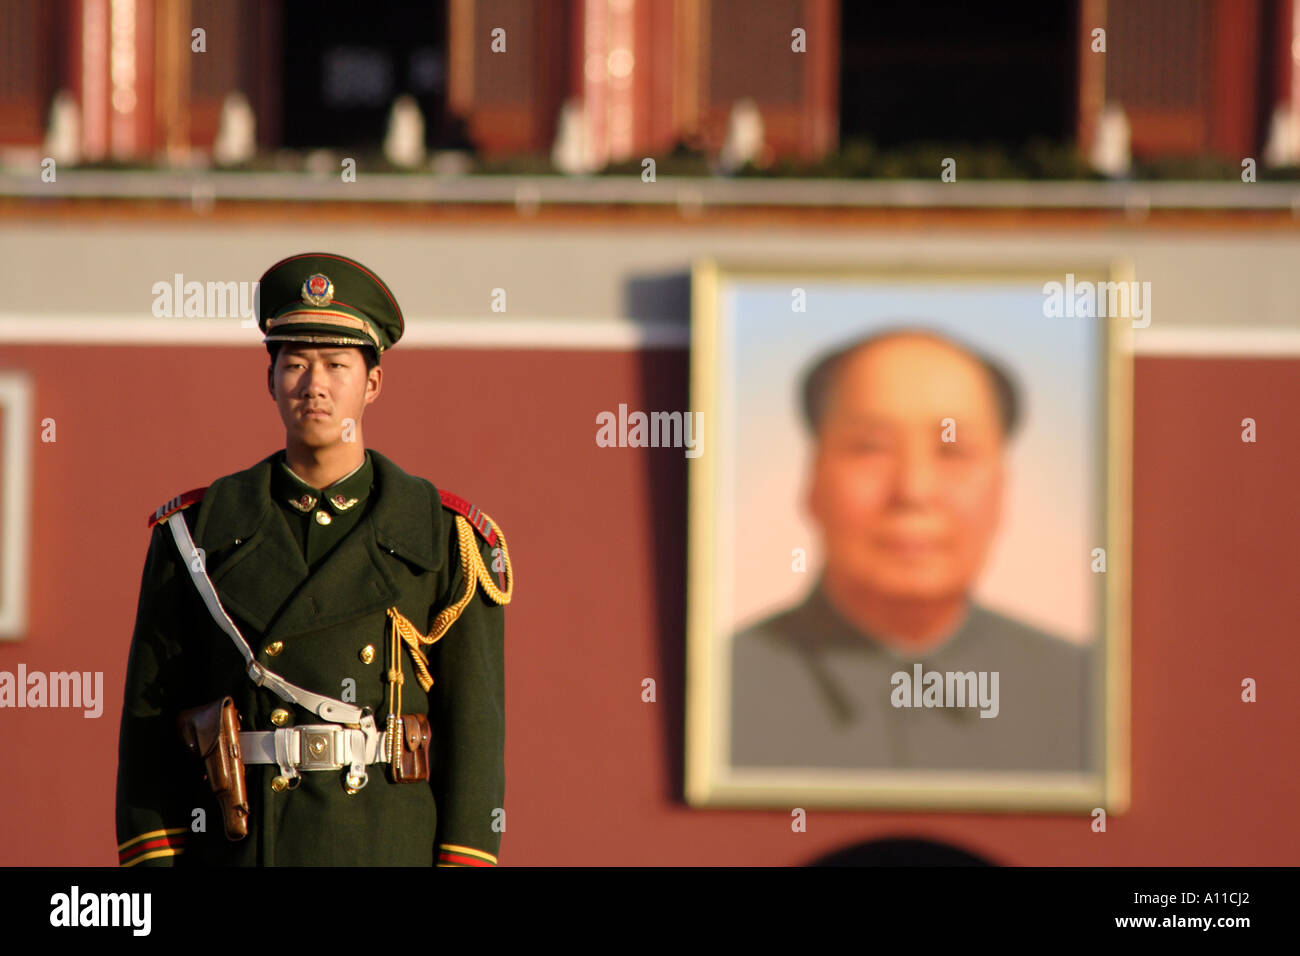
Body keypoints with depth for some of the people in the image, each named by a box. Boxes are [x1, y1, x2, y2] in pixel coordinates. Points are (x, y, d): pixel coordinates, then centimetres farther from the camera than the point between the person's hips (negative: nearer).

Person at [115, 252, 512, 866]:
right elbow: (149, 719, 7)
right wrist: (152, 870, -1)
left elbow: (475, 729, 3)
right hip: (235, 851, 1)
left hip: (395, 854, -1)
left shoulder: (444, 539, 5)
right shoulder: (197, 533, 8)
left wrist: (460, 880, -5)